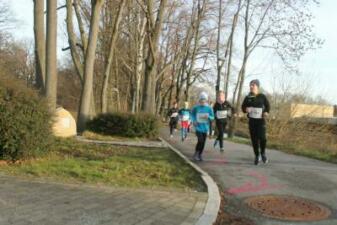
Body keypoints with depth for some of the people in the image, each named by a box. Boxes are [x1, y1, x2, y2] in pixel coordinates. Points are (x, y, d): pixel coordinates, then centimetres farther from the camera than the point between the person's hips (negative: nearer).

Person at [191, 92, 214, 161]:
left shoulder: (209, 108, -4)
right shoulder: (196, 108, -6)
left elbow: (212, 117, 3)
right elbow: (192, 114, 11)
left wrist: (208, 117, -18)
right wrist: (194, 120, -4)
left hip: (205, 127, 3)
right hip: (198, 127, -3)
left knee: (203, 142, 7)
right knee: (200, 140, -16)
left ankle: (200, 155, 23)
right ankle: (196, 154, 3)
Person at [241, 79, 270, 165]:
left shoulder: (262, 96, -1)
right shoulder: (247, 97, 4)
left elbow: (268, 106, 9)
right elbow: (243, 107, 12)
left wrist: (266, 112, -11)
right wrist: (246, 109, -11)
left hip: (261, 120, -2)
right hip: (252, 121, 3)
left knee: (262, 137, -18)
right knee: (254, 139, 3)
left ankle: (263, 153, 8)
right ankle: (257, 156, 20)